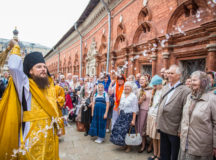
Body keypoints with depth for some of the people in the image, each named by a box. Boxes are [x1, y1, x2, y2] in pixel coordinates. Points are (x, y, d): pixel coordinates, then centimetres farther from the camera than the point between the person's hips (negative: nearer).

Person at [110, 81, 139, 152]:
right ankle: (124, 144, 28)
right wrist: (119, 114, 12)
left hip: (129, 116, -6)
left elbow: (134, 109, -13)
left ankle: (128, 146, 23)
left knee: (126, 131, -2)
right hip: (121, 115, 6)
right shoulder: (122, 95, 8)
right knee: (118, 129, 5)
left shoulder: (133, 96, -11)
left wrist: (133, 120, -16)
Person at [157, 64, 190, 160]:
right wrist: (158, 122, 11)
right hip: (163, 128, 6)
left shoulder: (185, 90, -13)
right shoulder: (165, 88, 9)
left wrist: (181, 130, -16)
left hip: (174, 130, -6)